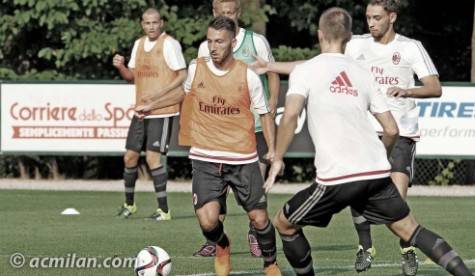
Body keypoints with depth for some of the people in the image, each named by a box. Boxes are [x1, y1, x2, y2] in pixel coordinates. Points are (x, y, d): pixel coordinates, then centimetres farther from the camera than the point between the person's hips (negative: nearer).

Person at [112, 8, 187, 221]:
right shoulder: (139, 44, 13)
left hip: (162, 110, -7)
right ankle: (129, 204, 26)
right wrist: (120, 67, -2)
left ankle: (164, 210, -8)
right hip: (141, 111, 7)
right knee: (130, 156, 8)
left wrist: (159, 94, -19)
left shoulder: (169, 44, -9)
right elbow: (132, 75, 20)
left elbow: (183, 75, -11)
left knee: (152, 156, -14)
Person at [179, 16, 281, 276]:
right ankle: (222, 247, 22)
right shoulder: (196, 68, -1)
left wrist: (272, 149, -5)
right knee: (207, 222, -15)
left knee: (259, 219, 2)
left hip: (243, 159, -1)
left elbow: (264, 113, 5)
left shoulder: (248, 76, -6)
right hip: (205, 158, 1)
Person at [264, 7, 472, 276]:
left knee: (284, 224, 15)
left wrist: (277, 159, -5)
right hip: (377, 172, 4)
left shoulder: (305, 71, 1)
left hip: (336, 177, -4)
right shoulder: (362, 73, 14)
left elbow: (290, 116, -16)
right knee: (409, 228, 13)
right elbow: (392, 130, 13)